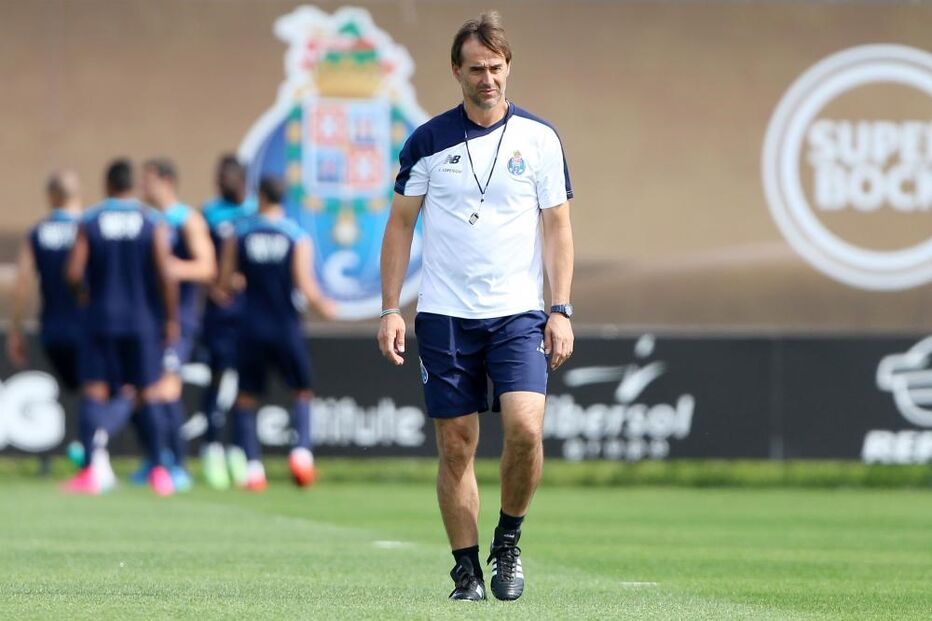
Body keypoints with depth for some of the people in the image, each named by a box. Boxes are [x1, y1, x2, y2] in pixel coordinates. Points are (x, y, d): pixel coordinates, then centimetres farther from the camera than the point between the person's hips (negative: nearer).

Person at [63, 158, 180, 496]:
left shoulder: (89, 222, -1)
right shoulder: (153, 222, -2)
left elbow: (73, 273, -8)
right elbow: (165, 275, -10)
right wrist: (171, 319, -2)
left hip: (101, 317, 0)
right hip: (143, 320, 0)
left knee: (94, 391, 1)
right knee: (148, 393, 8)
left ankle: (89, 471, -10)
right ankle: (158, 471, 7)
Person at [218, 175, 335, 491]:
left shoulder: (239, 234, -1)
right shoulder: (298, 237, -5)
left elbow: (224, 282, 0)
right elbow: (306, 287, -10)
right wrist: (324, 307, 10)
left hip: (251, 328, 1)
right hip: (286, 328, 0)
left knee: (246, 397, 9)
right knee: (302, 392, 14)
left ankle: (252, 464, -2)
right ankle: (302, 449, -7)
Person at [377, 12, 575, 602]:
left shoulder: (539, 137, 2)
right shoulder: (427, 141, 2)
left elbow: (557, 226, 4)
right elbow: (400, 225, 7)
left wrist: (561, 310, -4)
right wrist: (390, 310, 1)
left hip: (519, 313, -1)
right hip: (444, 315, 1)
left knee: (525, 426, -18)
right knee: (456, 446, 1)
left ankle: (508, 542, 3)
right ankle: (467, 569, 11)